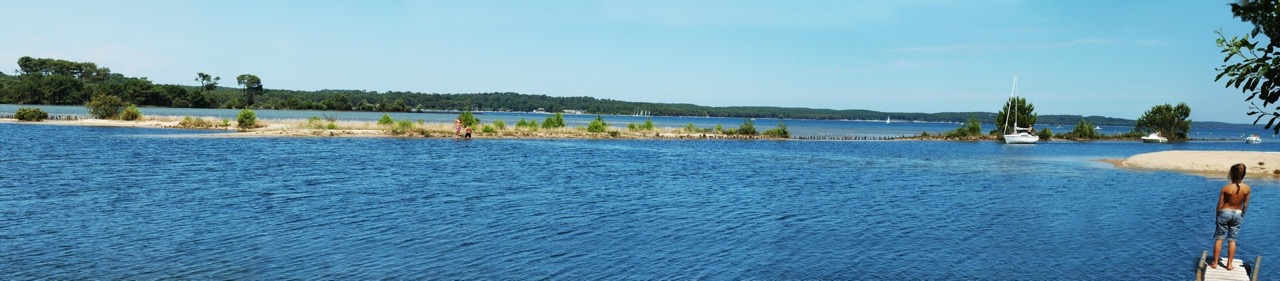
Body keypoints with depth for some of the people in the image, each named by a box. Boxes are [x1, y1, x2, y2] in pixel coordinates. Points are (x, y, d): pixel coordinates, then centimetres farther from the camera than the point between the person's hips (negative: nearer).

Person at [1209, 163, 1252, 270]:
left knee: (1219, 238, 7)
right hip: (1237, 214, 3)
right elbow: (1246, 205, 2)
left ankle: (1215, 263, 9)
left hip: (1225, 213, -3)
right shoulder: (1247, 188, -9)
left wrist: (1217, 216, 4)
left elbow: (1220, 204, -10)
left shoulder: (1226, 188, -17)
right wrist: (1242, 215, 17)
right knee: (1232, 240, 10)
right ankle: (1229, 264, 13)